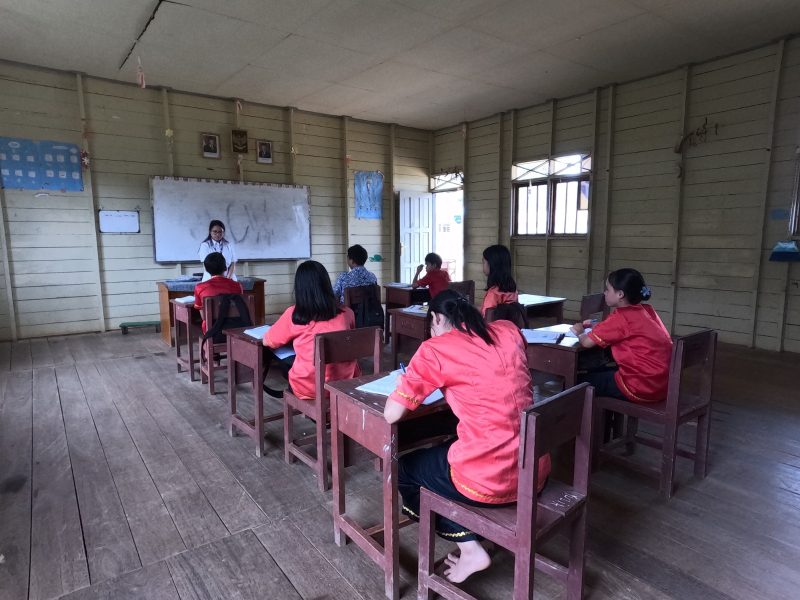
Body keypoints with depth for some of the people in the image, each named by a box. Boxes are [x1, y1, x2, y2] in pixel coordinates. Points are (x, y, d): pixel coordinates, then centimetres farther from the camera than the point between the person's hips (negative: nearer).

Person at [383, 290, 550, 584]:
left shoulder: (435, 349, -9)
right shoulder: (509, 330, 6)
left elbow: (391, 414, -8)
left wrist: (405, 383, 11)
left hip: (489, 480, -7)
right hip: (537, 471, 7)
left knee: (404, 470, 22)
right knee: (440, 452, 34)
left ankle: (470, 549, 16)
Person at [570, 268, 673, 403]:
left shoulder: (622, 316, -16)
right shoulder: (647, 311, 7)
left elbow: (587, 342, -13)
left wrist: (579, 331, 8)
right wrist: (595, 327, 12)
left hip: (642, 387, -8)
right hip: (660, 383, 8)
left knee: (580, 382, 7)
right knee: (598, 373, 25)